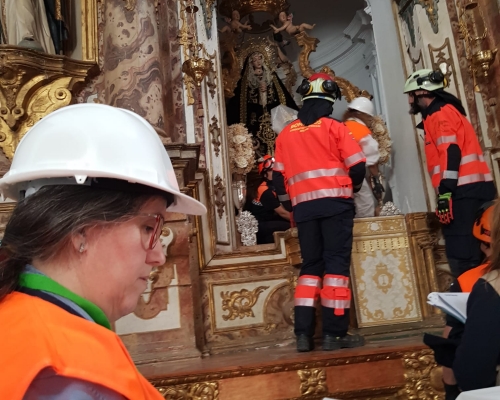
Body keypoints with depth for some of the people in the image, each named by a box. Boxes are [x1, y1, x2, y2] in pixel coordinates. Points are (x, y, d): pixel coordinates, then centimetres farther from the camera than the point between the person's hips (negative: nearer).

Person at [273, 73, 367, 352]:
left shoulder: (286, 133, 12)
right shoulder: (334, 127, 1)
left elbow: (279, 177, 13)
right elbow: (357, 166, -1)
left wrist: (290, 205, 24)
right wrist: (352, 188, 20)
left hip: (303, 206, 4)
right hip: (334, 203, -4)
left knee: (311, 265, 10)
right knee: (336, 264, -2)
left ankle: (304, 334, 5)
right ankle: (335, 334, -3)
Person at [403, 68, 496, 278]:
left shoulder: (440, 113, -4)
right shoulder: (441, 114, 26)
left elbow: (451, 153, -16)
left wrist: (445, 193, -21)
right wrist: (446, 192, 22)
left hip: (464, 191, -10)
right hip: (470, 189, 10)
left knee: (462, 255, -11)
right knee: (470, 252, 10)